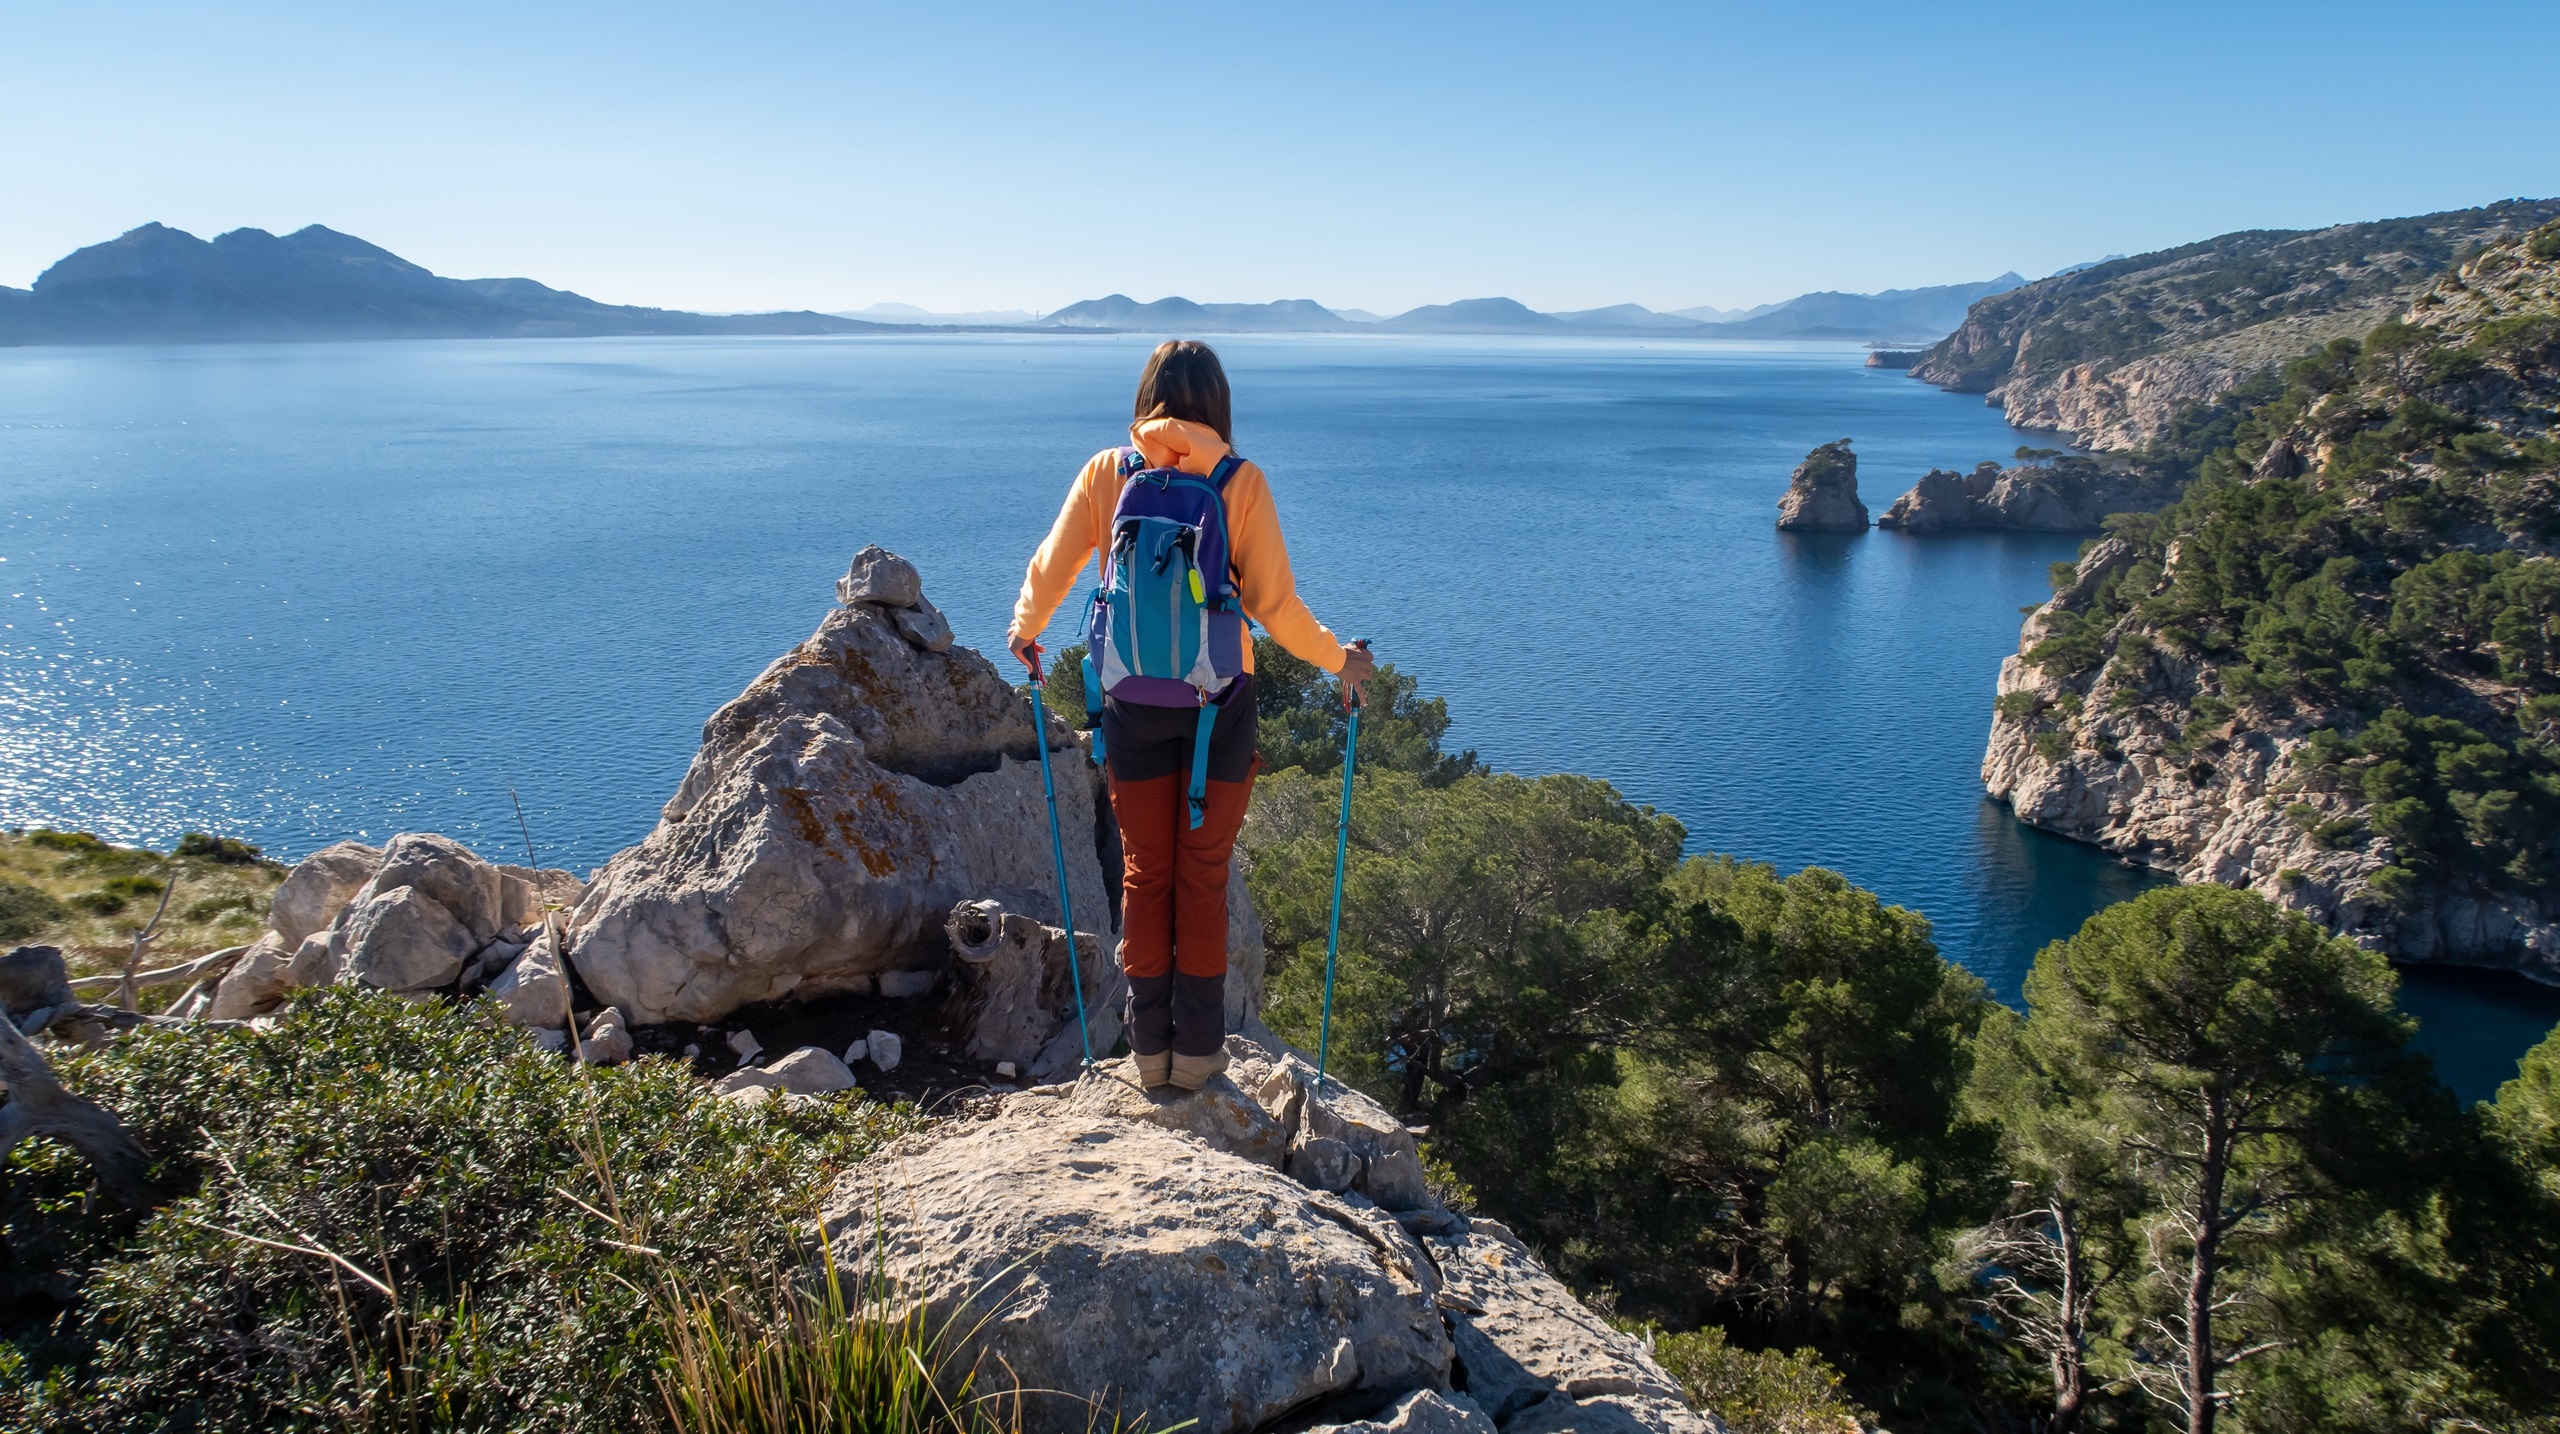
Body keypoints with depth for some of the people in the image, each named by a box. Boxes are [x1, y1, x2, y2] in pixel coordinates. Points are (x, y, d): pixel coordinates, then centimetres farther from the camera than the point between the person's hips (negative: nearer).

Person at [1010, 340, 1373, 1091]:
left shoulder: (1105, 473, -2)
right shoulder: (1241, 482, -7)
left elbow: (1049, 571, 1)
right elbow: (1274, 604, -8)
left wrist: (1024, 631, 22)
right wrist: (1339, 658, 7)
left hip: (1133, 700, 1)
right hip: (1219, 703, -1)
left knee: (1144, 872, 13)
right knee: (1204, 874, 10)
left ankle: (1150, 1044, 21)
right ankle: (1197, 1048, 18)